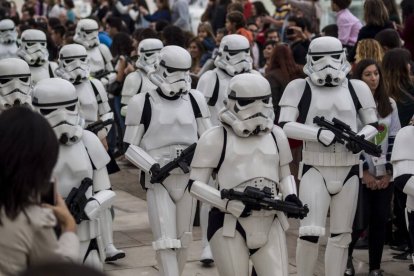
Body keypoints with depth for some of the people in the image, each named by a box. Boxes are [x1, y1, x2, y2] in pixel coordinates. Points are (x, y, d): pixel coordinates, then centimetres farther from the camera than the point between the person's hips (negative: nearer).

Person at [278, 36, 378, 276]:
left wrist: (362, 137, -10)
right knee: (310, 231, -14)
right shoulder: (299, 88, -1)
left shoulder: (357, 88, 6)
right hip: (314, 168, -3)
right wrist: (319, 133, -23)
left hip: (348, 169, 3)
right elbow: (284, 126, -11)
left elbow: (373, 124, 12)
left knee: (341, 235, 9)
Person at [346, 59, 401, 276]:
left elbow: (394, 138, 7)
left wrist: (389, 172, 0)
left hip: (384, 175, 4)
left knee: (380, 220, 4)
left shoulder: (389, 104, 7)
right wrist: (364, 171, -9)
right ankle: (346, 256, 18)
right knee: (361, 220, -8)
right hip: (361, 174, -4)